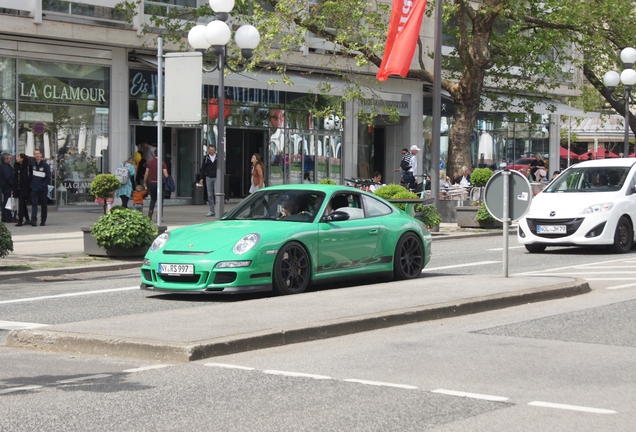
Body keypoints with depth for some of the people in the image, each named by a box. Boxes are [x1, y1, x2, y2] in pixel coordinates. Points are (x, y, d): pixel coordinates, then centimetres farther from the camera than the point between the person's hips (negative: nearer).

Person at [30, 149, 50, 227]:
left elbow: (48, 177, -2)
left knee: (44, 205, 7)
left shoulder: (45, 165, -4)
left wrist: (43, 185, -10)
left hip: (43, 189, -1)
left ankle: (43, 220, 15)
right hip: (34, 189, 1)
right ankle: (33, 220, -16)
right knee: (34, 204, -9)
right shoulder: (32, 164, 4)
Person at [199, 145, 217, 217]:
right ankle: (211, 210, 9)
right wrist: (202, 178, 3)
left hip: (216, 178, -2)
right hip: (208, 178, 2)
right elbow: (203, 169, 9)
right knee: (210, 195, 3)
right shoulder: (206, 158, 6)